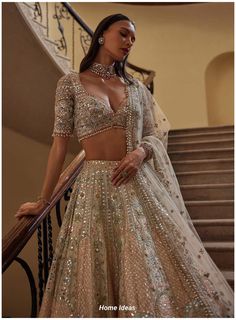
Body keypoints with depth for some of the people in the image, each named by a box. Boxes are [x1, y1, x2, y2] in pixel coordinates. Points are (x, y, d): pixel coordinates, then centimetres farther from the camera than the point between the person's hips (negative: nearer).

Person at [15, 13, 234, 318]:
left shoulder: (136, 87, 12)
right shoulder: (71, 83, 2)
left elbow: (155, 135, 13)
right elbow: (60, 144, 0)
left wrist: (141, 151, -11)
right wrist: (43, 200, 1)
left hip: (140, 185, 3)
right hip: (96, 187, -3)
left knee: (156, 273, 4)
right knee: (97, 276, 4)